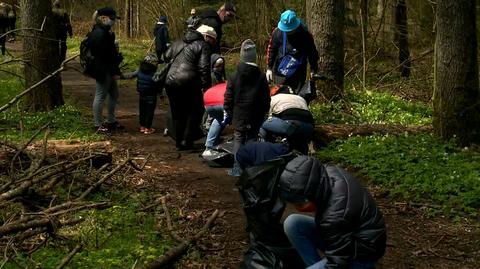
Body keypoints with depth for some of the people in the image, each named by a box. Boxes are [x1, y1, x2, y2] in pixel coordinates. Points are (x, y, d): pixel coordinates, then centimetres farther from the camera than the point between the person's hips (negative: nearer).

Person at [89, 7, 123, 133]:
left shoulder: (104, 32, 13)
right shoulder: (99, 34, -20)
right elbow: (104, 55, -23)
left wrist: (115, 70, 12)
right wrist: (115, 71, -20)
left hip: (108, 71, 11)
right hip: (103, 71, -11)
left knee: (114, 94, 18)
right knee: (100, 96, -2)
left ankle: (111, 121, 29)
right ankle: (98, 125, 6)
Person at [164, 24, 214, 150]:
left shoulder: (178, 43, 21)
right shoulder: (203, 46, -3)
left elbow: (167, 57, 25)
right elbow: (204, 69, -11)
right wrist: (206, 87, -11)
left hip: (170, 82, 7)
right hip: (188, 83, -6)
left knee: (177, 113, 17)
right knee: (195, 112, 8)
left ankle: (179, 142, 20)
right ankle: (187, 141, 1)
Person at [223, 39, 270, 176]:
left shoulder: (234, 76, -5)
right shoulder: (261, 77, -5)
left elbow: (228, 98, -1)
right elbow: (266, 99, 1)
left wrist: (227, 113, 9)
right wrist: (263, 113, 13)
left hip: (238, 117, 0)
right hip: (255, 118, 0)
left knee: (238, 139, 7)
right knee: (252, 139, 9)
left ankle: (237, 168, 2)